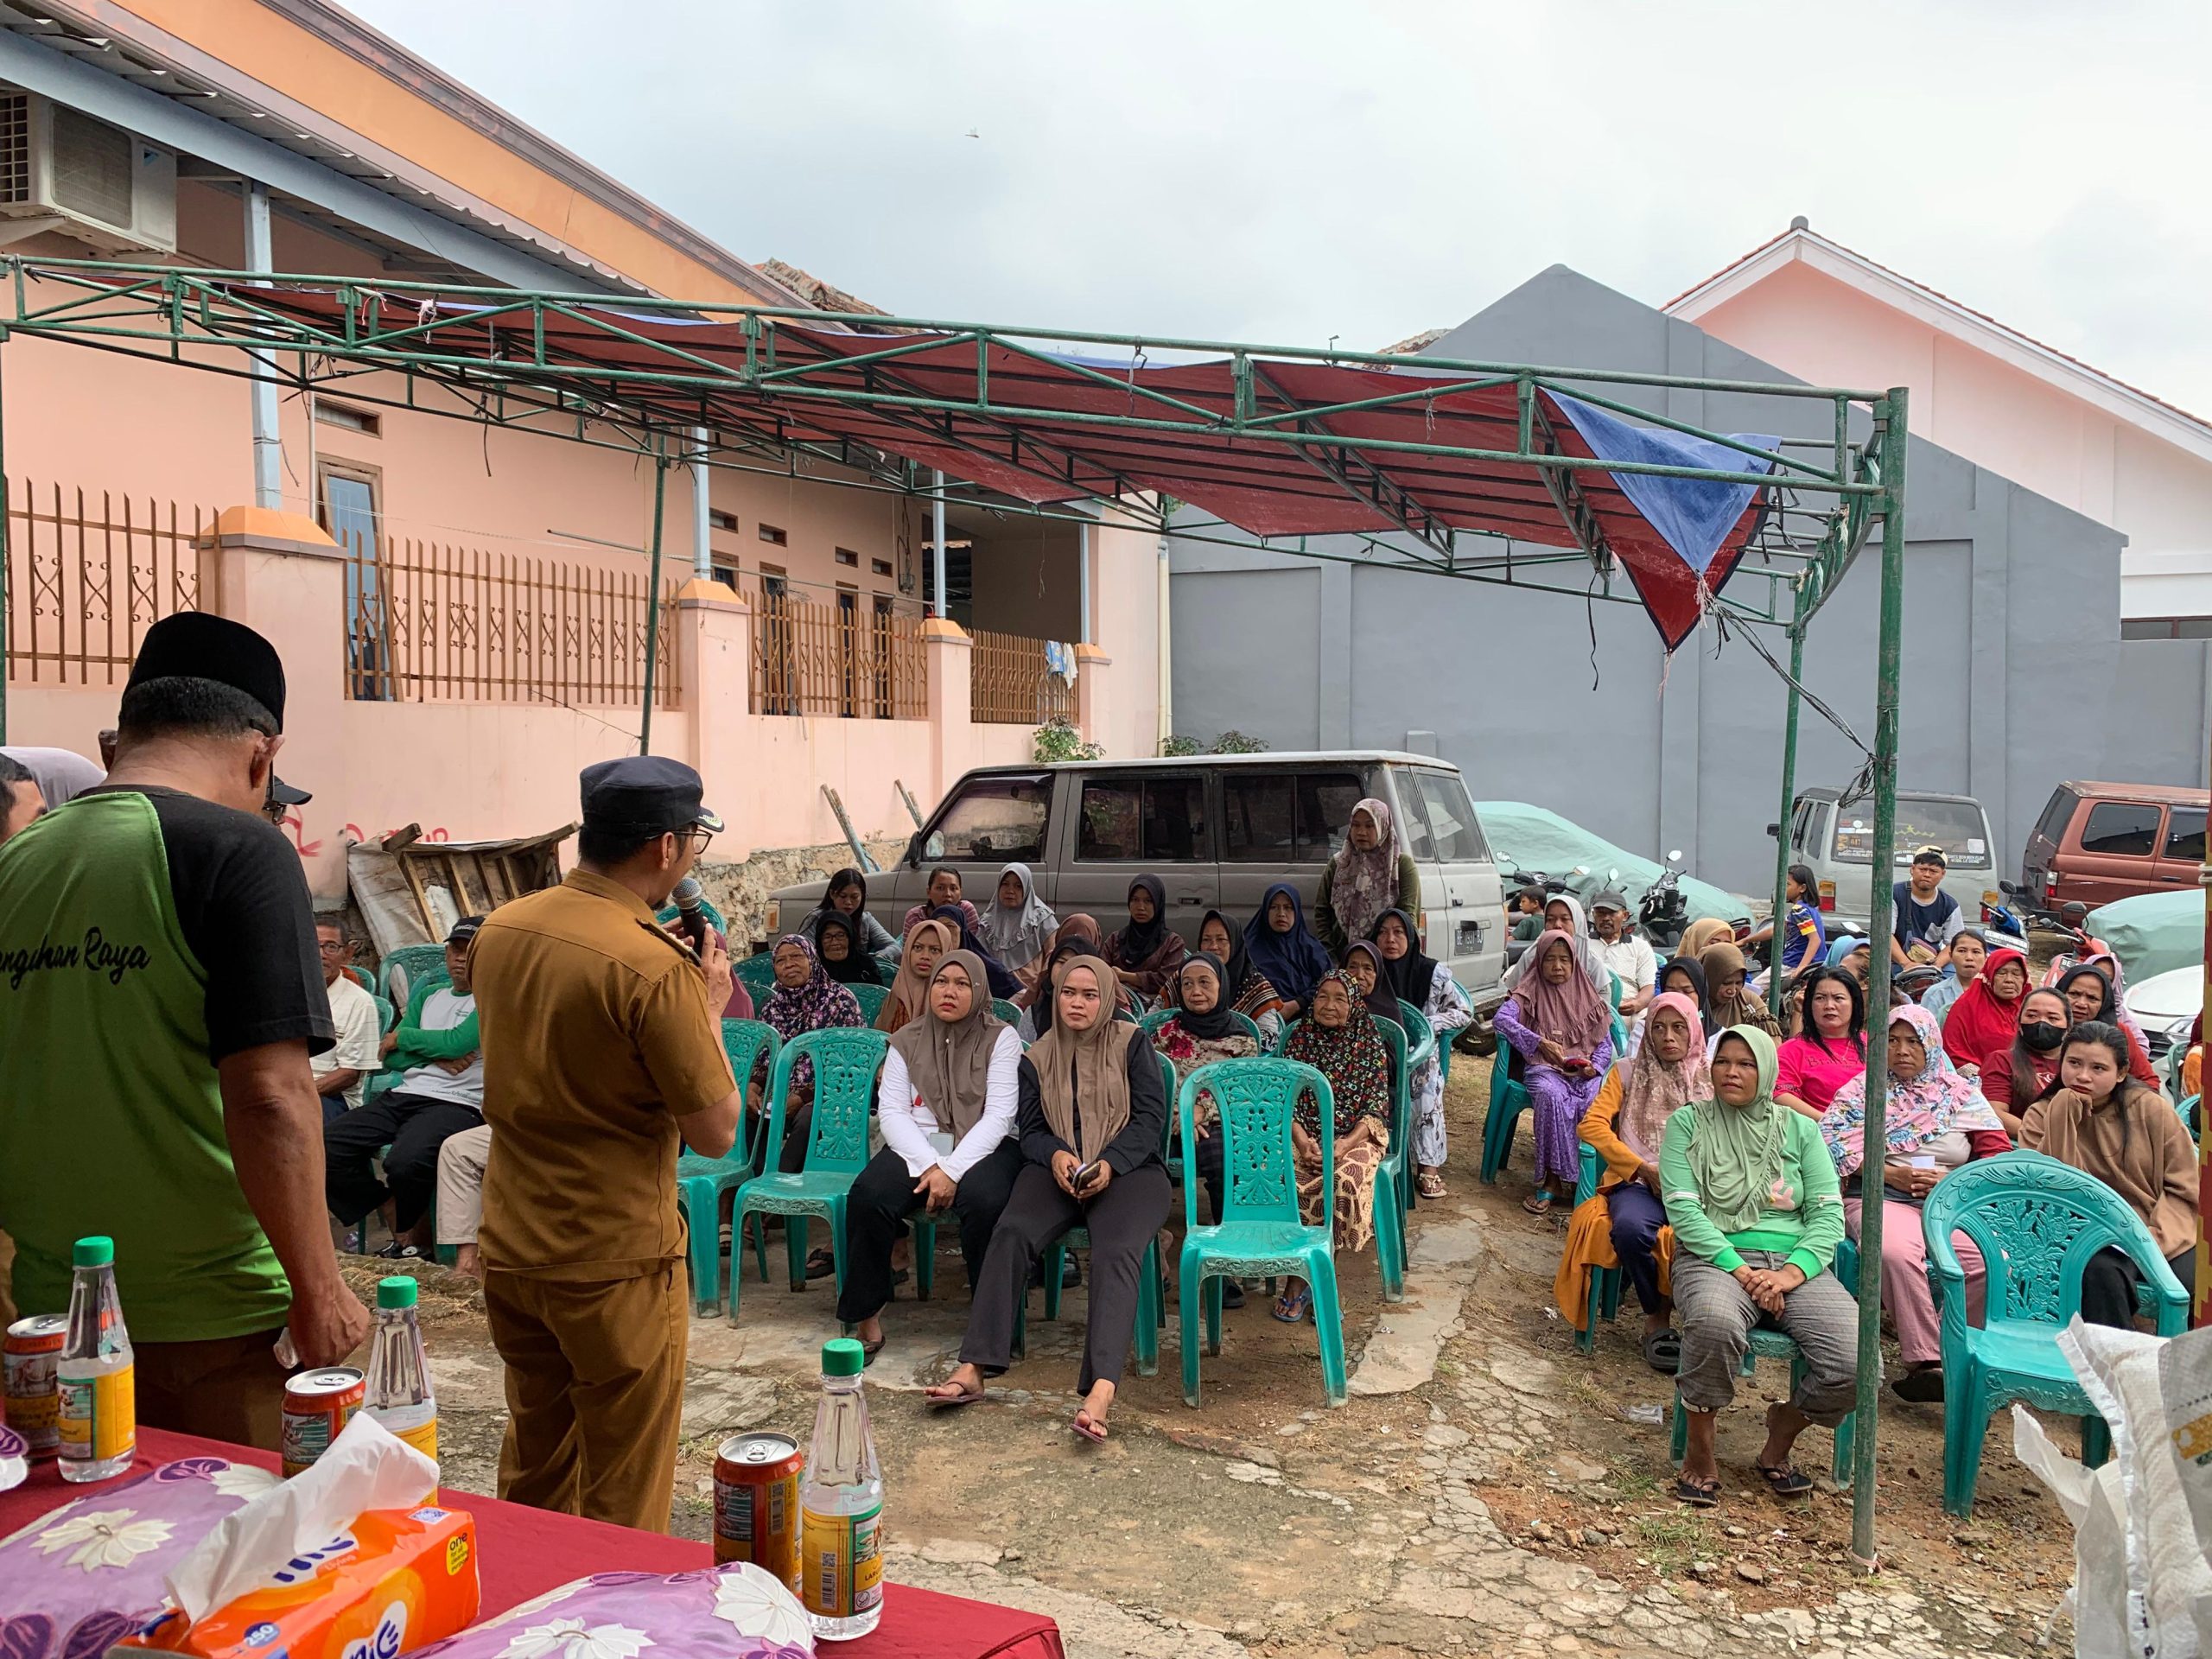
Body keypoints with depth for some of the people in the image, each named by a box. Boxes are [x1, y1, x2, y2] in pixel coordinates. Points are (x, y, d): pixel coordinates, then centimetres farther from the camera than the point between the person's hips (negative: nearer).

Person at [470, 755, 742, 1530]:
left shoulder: (500, 929, 0)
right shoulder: (655, 967, -23)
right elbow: (715, 1133, -17)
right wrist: (709, 1008, -5)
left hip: (509, 1248, 7)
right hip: (616, 1263, -7)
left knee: (532, 1474, 24)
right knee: (623, 1503, 9)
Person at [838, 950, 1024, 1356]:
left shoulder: (1001, 1039, 1)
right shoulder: (907, 1040, 9)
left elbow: (998, 1116, -8)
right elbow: (891, 1112, 0)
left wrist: (952, 1170, -19)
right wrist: (929, 1166, -16)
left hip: (984, 1147, -2)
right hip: (918, 1147, 3)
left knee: (983, 1200, -36)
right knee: (868, 1195, -27)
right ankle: (866, 1318, -14)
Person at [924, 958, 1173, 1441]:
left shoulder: (1131, 1042, 6)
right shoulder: (1038, 1057, 15)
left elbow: (1151, 1116, 1)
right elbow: (1029, 1129, 11)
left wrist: (1109, 1164, -15)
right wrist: (1055, 1155, -13)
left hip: (1128, 1169, -2)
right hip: (1057, 1168, 3)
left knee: (1116, 1252, -32)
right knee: (1011, 1232, -28)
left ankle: (1101, 1389, -49)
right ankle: (973, 1368, -32)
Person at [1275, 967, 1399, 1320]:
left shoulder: (1370, 1044, 7)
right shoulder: (1301, 1037, 12)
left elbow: (1377, 1106, 1)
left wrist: (1345, 1144, -16)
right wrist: (1301, 1140, -14)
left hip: (1355, 1137, -1)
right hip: (1304, 1136, 1)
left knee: (1343, 1184, -34)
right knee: (1290, 1184, -31)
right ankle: (1296, 1280, -18)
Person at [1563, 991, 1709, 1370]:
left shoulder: (1710, 1078, 18)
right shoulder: (1628, 1072, 16)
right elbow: (1590, 1124, 3)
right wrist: (1643, 1168, -6)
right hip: (1638, 1182, 0)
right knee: (1630, 1227, -36)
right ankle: (1656, 1318, -11)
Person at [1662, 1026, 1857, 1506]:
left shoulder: (1800, 1129, 14)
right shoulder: (1687, 1123, 7)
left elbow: (1829, 1213, 5)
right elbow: (1683, 1209, -4)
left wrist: (1792, 1272, -13)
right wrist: (1740, 1270, -16)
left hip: (1795, 1263, 3)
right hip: (1715, 1259, -3)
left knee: (1855, 1364, -23)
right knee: (1716, 1323, -39)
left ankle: (1780, 1440, 9)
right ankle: (1700, 1450, -13)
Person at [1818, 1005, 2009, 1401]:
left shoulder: (1961, 1093, 18)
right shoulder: (1863, 1088, 14)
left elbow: (2000, 1152, 11)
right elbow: (1830, 1140, 1)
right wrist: (1890, 1173, -9)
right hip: (1881, 1201, -2)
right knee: (1896, 1253, -37)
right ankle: (1925, 1361, -31)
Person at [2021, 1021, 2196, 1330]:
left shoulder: (2150, 1108, 6)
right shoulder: (2042, 1116, 5)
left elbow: (2184, 1186, 4)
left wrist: (2155, 1238, -12)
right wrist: (2063, 1116, -11)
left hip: (2162, 1237, 1)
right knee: (2099, 1272, -34)